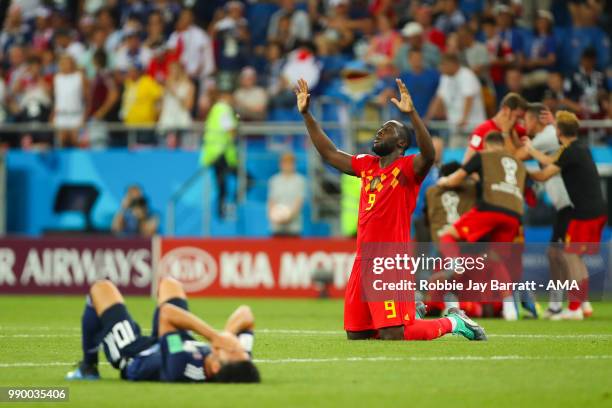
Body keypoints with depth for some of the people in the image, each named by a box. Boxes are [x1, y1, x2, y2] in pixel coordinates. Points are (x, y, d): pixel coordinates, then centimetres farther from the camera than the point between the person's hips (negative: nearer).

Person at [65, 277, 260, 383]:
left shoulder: (179, 369, -53)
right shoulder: (240, 368, -37)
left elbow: (167, 313, -45)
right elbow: (244, 314, -24)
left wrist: (215, 336, -49)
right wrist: (227, 335, -43)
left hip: (134, 356, -5)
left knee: (102, 288, 12)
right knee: (168, 284, 26)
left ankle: (88, 367, 29)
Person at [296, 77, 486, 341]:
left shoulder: (407, 168, -6)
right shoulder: (366, 165, 15)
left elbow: (429, 155, -27)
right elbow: (330, 154, 24)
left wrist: (412, 114, -38)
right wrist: (306, 114, 20)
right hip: (363, 260, 8)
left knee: (393, 336, -13)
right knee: (355, 334, 10)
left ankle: (453, 323, 9)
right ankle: (411, 315, 30)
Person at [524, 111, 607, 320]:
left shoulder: (571, 152, -15)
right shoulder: (581, 147, 13)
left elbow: (544, 175, -10)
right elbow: (553, 162, 24)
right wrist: (531, 150, 31)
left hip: (585, 212, -9)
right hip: (597, 209, 9)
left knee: (572, 255, -4)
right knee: (575, 256, 17)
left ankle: (574, 308, -5)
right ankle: (584, 303, 19)